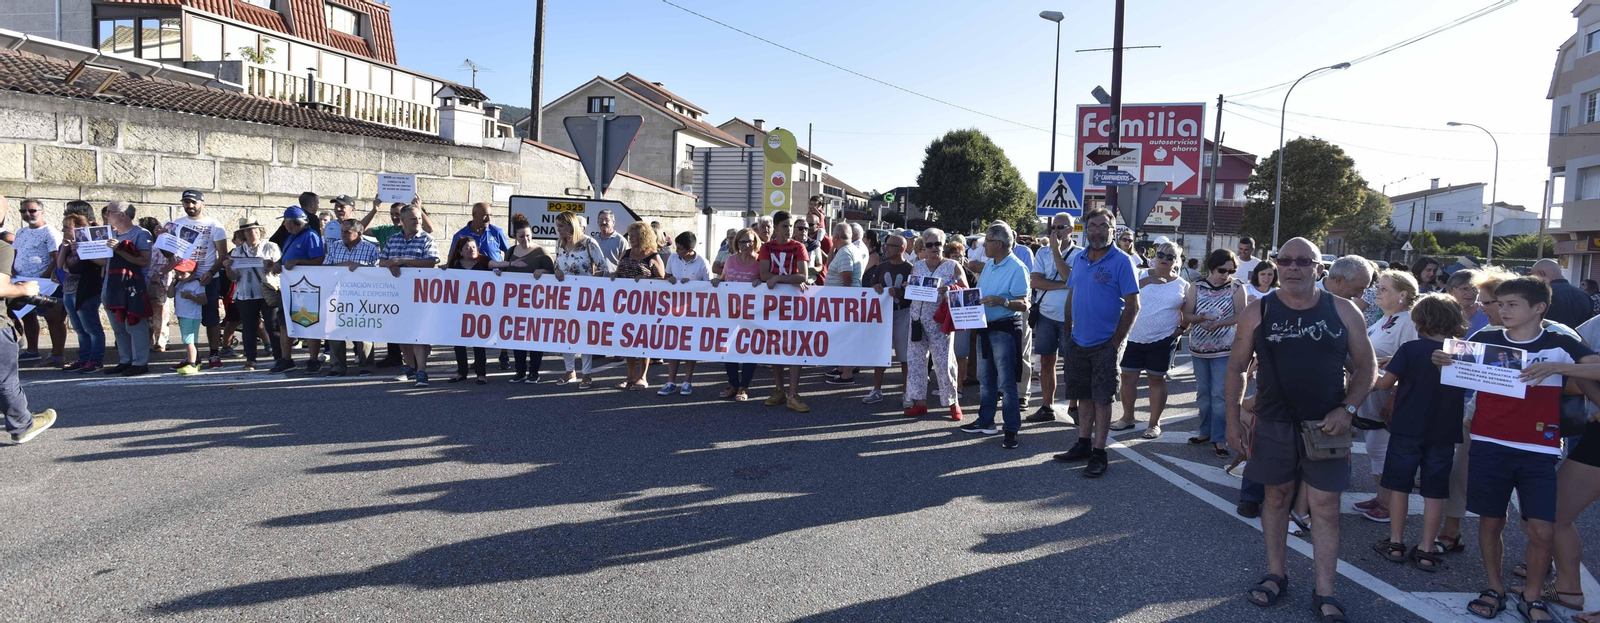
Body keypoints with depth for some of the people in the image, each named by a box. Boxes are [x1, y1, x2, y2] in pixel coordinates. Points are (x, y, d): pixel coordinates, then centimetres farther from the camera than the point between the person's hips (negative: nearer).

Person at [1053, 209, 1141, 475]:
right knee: (1085, 397, 14)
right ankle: (1084, 445, 26)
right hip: (1078, 342, 6)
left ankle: (1099, 454, 7)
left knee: (1102, 399, 0)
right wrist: (1068, 333, 9)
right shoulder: (1080, 259, 8)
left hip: (1105, 344, -6)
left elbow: (1132, 305, -12)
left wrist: (1116, 342, -14)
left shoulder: (1121, 261, -10)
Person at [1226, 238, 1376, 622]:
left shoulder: (1342, 311, -1)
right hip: (1274, 425, 1)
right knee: (1276, 496, 12)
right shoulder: (1259, 312, -1)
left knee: (1325, 506, 1)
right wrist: (1233, 418, -2)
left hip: (1326, 427, -1)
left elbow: (1366, 366, 5)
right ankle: (1276, 575, 27)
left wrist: (1347, 409, -9)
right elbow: (1237, 367, 4)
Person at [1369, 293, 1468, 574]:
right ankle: (1426, 550, 11)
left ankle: (1396, 543, 14)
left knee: (1399, 485, 10)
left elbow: (1385, 383, -13)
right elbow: (1466, 392, 13)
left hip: (1407, 428, -3)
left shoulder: (1411, 349, -13)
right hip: (1444, 432, 3)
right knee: (1434, 492, 9)